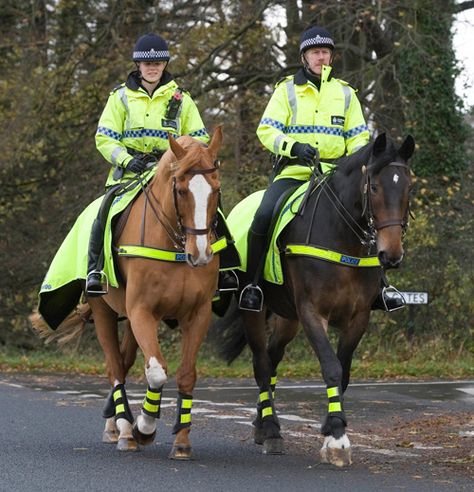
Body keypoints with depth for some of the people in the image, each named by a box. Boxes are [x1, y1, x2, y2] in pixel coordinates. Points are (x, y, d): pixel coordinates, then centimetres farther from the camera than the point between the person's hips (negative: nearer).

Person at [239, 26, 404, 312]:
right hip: (293, 171, -2)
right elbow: (266, 130, -2)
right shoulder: (287, 90, 7)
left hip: (334, 173, 3)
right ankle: (252, 285, -16)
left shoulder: (345, 93, 15)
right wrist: (293, 146, -21)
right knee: (264, 216, -26)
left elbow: (358, 137, 15)